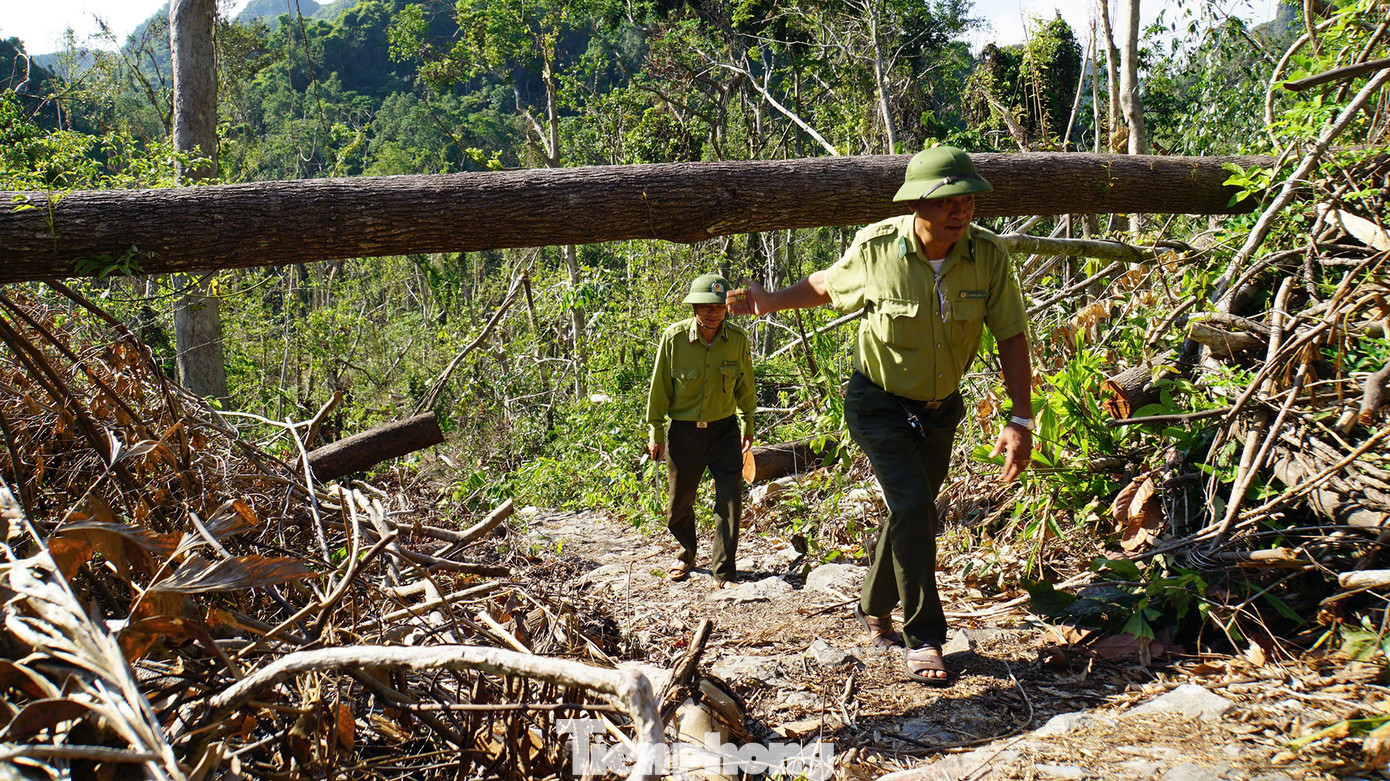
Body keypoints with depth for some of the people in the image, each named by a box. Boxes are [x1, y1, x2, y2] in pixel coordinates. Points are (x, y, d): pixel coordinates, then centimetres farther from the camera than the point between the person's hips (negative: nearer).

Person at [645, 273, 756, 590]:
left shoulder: (738, 339, -10)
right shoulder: (675, 336, -14)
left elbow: (744, 386, 7)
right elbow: (660, 386, -4)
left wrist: (748, 425, 14)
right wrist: (655, 431, 0)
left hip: (724, 429, 0)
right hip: (684, 430, 0)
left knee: (730, 500, -7)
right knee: (679, 503, 12)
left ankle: (724, 572, 6)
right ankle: (687, 555, 40)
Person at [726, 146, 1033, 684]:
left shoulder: (988, 256, -18)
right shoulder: (876, 248, -22)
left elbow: (1011, 337, -10)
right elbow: (829, 283, 1)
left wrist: (1022, 421, -16)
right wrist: (774, 301, -12)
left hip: (939, 407, 4)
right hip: (879, 403, -3)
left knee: (911, 513, 16)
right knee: (913, 506, -19)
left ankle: (873, 608, 41)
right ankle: (921, 639, -5)